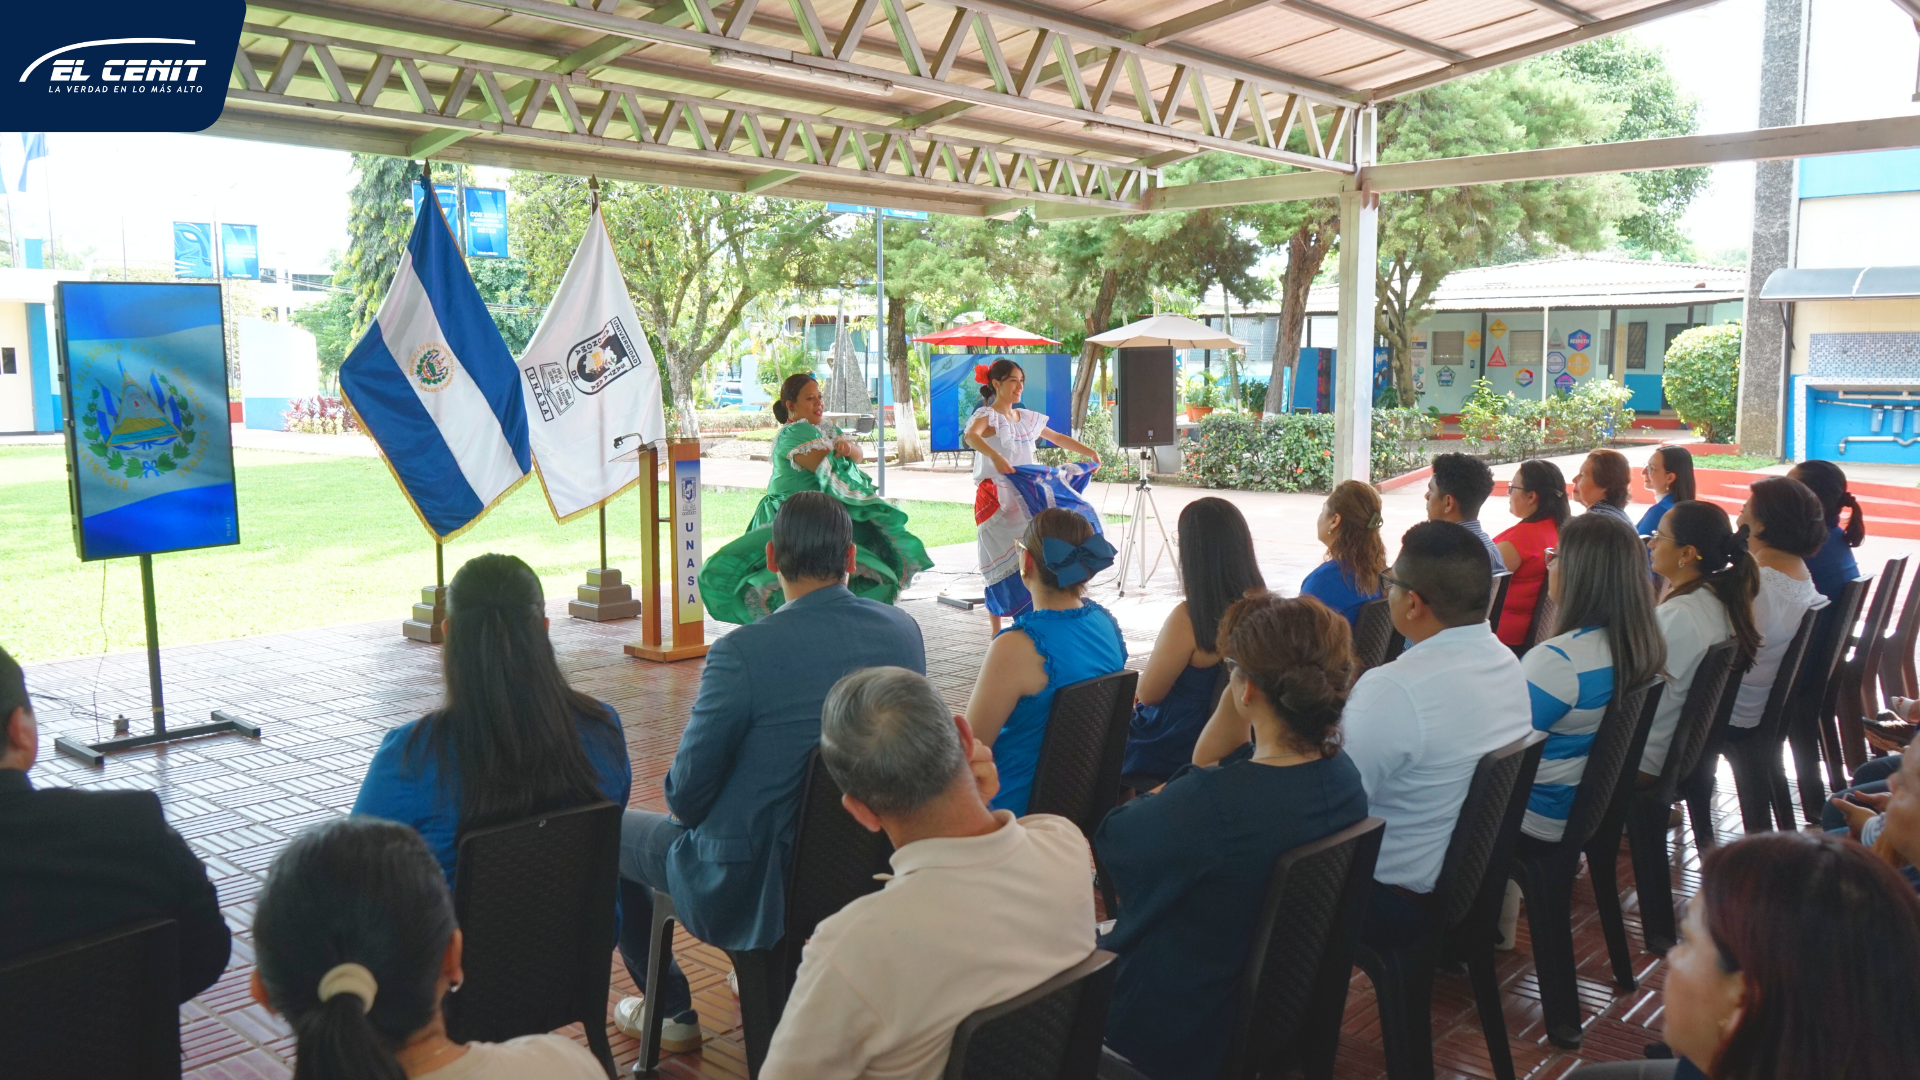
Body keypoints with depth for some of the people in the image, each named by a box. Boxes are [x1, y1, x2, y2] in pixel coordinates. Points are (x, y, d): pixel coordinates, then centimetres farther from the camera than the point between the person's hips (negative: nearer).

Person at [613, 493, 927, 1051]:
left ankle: (671, 1012, 30)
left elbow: (686, 795, -17)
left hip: (754, 884, -6)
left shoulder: (742, 652, -25)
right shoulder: (904, 630, -8)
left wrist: (687, 808, 8)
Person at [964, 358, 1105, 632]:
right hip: (997, 498, -6)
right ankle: (997, 630, 3)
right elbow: (970, 436, -28)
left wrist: (1090, 452, 12)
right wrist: (994, 456, -45)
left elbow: (1058, 438, 25)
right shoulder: (987, 416, -6)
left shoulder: (1027, 418, 15)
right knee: (1004, 561, -6)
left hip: (1026, 496, 6)